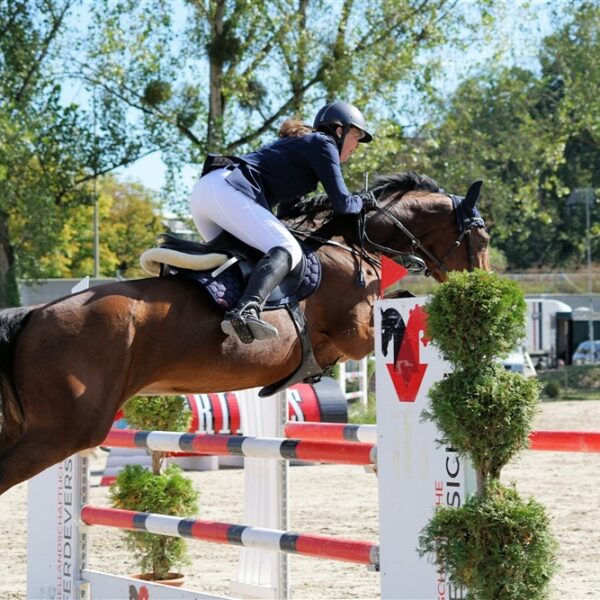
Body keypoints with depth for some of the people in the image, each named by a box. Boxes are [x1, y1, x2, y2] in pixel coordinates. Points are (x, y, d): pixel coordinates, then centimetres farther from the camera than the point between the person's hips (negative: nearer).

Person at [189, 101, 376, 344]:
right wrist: (362, 201, 18)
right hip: (228, 191, -10)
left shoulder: (300, 142, 33)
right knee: (287, 249, -23)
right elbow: (342, 203, -1)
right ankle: (245, 310, -47)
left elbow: (289, 206, 35)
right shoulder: (323, 143, 6)